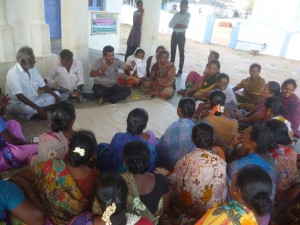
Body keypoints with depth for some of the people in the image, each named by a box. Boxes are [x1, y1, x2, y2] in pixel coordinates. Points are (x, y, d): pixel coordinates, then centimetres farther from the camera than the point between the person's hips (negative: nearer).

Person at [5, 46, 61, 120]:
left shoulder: (33, 69, 2)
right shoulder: (13, 73, -20)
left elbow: (43, 86, 6)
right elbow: (20, 96, -29)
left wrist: (56, 96, -12)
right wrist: (38, 108, -37)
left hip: (34, 100, 8)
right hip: (18, 103, -8)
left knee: (56, 94, -1)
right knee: (28, 109, -42)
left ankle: (34, 112, -15)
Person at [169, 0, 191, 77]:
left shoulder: (188, 15, -2)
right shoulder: (176, 14, 10)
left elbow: (185, 25, -18)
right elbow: (170, 24, -3)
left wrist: (176, 25, -8)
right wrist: (180, 25, -13)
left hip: (181, 35, -5)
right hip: (174, 34, 5)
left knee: (181, 53, 1)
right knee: (172, 52, 12)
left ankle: (180, 71, 5)